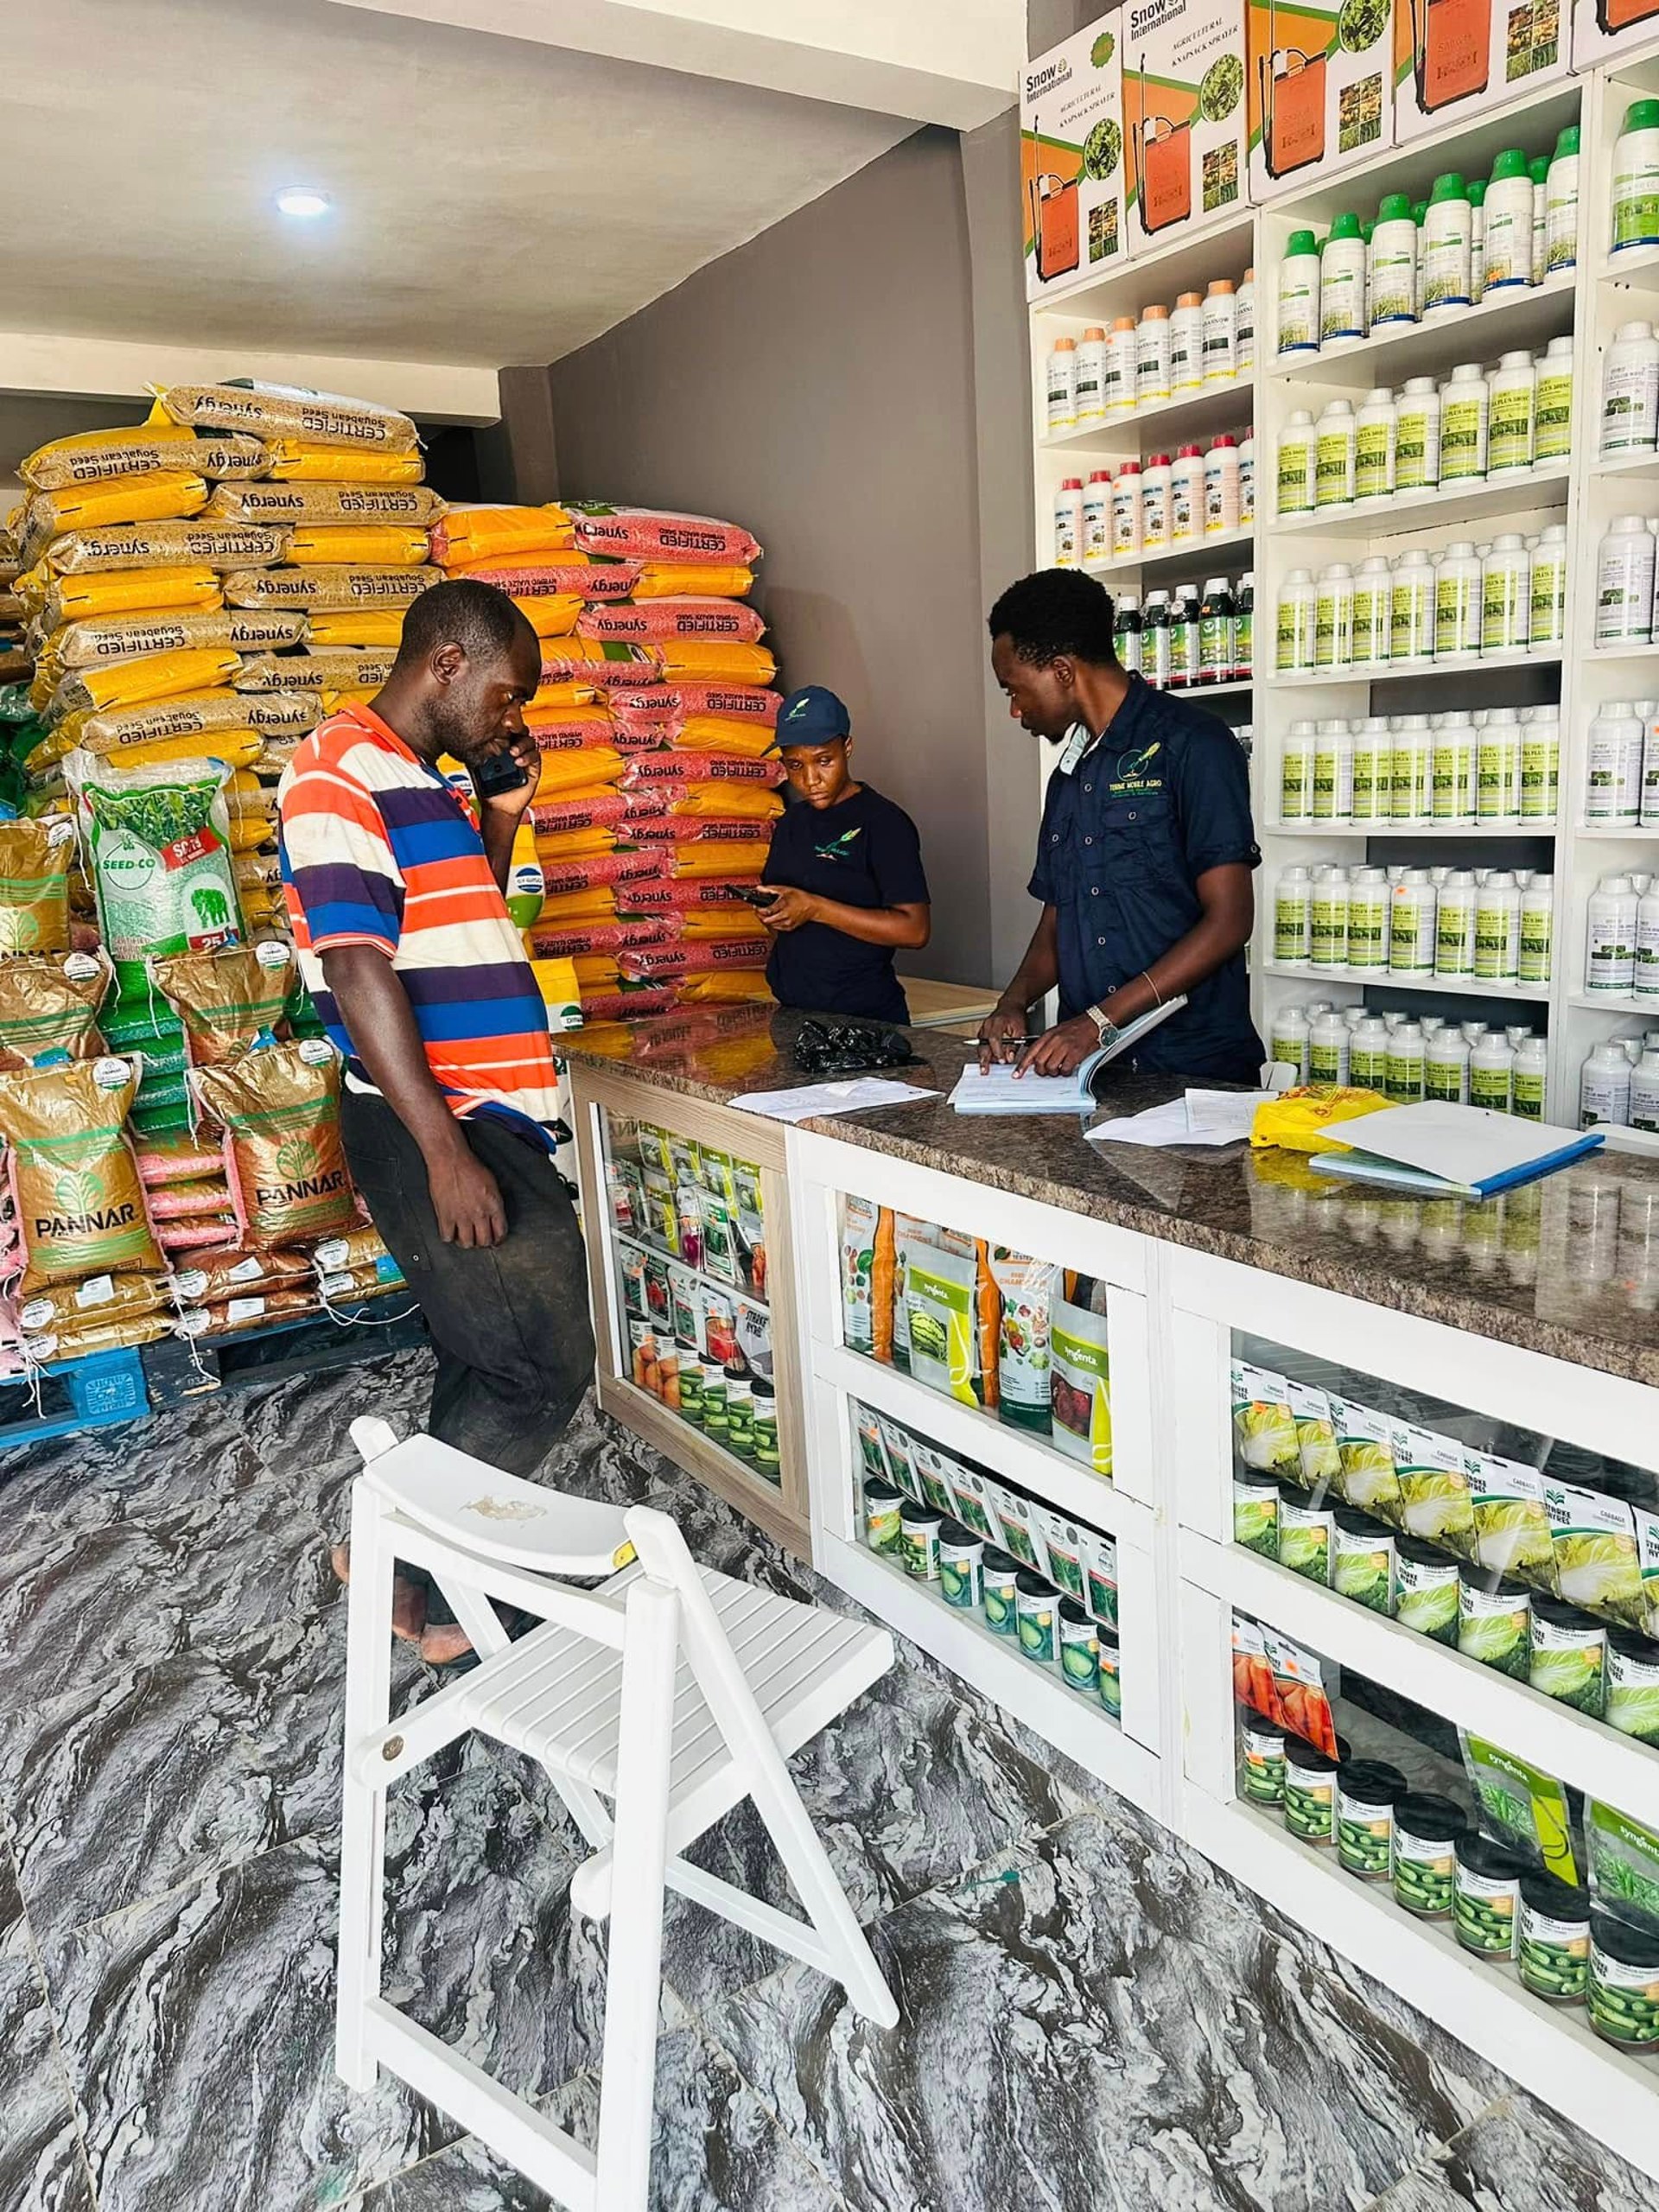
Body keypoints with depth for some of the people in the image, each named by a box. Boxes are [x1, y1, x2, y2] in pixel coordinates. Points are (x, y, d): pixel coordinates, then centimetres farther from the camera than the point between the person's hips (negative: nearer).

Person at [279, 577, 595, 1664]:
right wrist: (445, 1153, -23)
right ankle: (427, 1591, 12)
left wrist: (501, 815, 12)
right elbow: (358, 968, -20)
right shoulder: (341, 773, -13)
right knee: (544, 1372, -4)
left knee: (491, 1367, 17)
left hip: (489, 1119, 10)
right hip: (436, 1128, -10)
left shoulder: (422, 785, 17)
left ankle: (411, 1558, 32)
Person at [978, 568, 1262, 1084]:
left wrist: (1100, 1020, -15)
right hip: (1085, 1062, 6)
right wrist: (1015, 1002, 3)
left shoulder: (1190, 745, -4)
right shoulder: (1069, 775, 19)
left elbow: (1229, 920, -11)